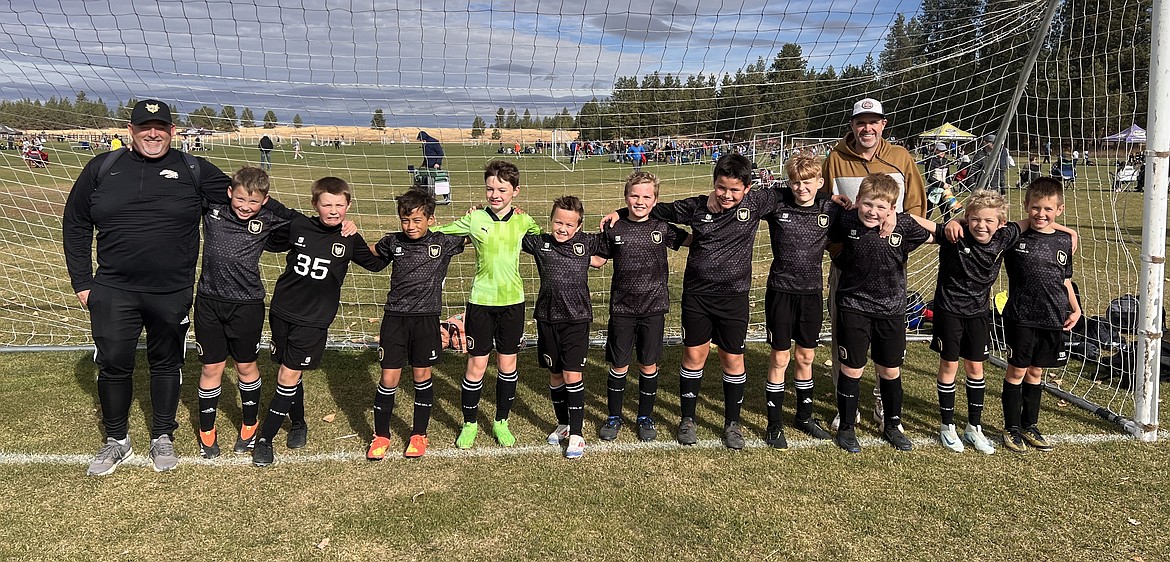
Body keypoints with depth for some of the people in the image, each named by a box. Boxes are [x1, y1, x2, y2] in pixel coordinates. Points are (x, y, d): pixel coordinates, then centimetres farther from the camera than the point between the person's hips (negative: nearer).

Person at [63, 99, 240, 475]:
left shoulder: (194, 170, 0)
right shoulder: (102, 168, 3)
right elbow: (75, 225, 8)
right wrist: (82, 282, 4)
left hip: (172, 293, 0)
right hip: (113, 290, 1)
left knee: (166, 363, 11)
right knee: (113, 364, 4)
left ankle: (163, 437, 28)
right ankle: (117, 441, 24)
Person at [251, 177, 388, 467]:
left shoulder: (350, 240, -2)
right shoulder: (298, 226, -2)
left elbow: (377, 264, 13)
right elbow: (270, 243, 16)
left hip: (314, 318, -2)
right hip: (282, 311, 2)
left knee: (288, 376, -4)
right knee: (289, 374, 12)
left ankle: (265, 438, 7)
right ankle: (298, 424, 35)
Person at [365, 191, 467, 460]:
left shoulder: (444, 243, -2)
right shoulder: (392, 242, 2)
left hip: (426, 319, -1)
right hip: (395, 317, 1)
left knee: (422, 375, 9)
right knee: (389, 378, 2)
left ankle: (419, 434, 25)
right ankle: (381, 436, 18)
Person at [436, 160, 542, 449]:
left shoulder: (523, 222, 0)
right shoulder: (474, 219, -3)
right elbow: (438, 231, 6)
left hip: (512, 301, 1)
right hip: (481, 301, -1)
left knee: (507, 363, 11)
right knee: (476, 366, 3)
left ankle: (501, 422, 29)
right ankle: (469, 424, 23)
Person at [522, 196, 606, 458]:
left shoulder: (586, 243, 0)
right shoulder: (539, 243, 2)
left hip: (577, 319, -2)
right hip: (547, 319, 2)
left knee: (572, 375, -8)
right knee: (555, 375, 13)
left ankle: (576, 434, 0)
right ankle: (562, 422, 32)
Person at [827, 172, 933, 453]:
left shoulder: (903, 224, -11)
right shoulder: (846, 222, -12)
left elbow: (933, 236, 9)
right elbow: (831, 241, 10)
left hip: (891, 309, 1)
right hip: (853, 306, -1)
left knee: (890, 371, 14)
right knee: (852, 369, 5)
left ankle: (892, 426, 32)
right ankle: (846, 428, 21)